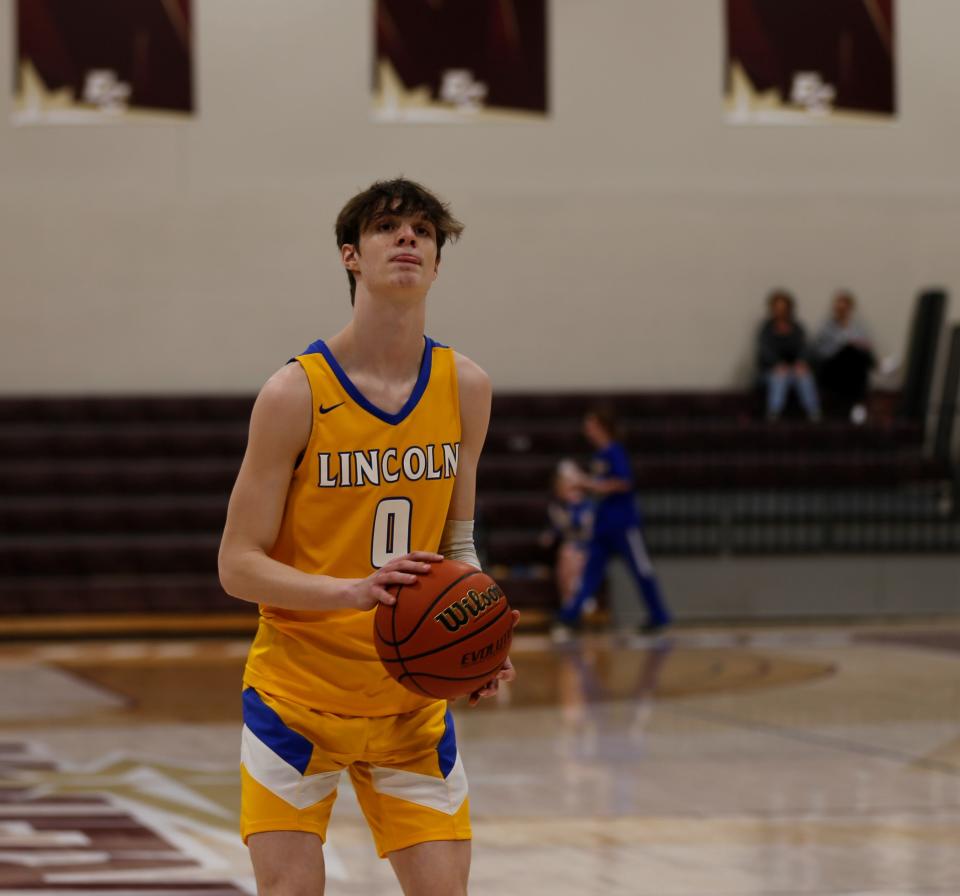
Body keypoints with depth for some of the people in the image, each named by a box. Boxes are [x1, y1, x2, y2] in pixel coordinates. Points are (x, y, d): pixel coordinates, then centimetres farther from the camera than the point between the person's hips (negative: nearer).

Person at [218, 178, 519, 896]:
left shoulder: (465, 387, 0)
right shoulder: (297, 393, -13)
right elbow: (238, 565, -13)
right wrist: (354, 590, -28)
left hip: (413, 698, 4)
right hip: (297, 693, -4)